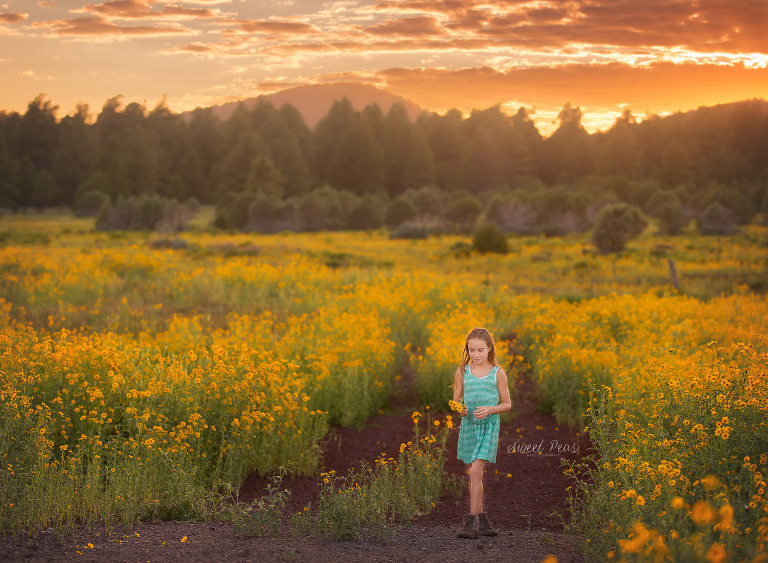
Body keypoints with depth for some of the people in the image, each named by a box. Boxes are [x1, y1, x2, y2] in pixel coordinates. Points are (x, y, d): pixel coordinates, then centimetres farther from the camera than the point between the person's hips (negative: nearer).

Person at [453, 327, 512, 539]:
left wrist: (490, 410, -15)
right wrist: (459, 409, -12)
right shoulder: (462, 372, 4)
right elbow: (456, 401, 10)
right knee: (475, 474, 9)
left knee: (476, 471, -15)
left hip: (489, 426, -4)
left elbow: (507, 404, 3)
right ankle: (482, 521, 19)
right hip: (468, 425, 4)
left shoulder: (498, 373, -2)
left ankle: (472, 521, -13)